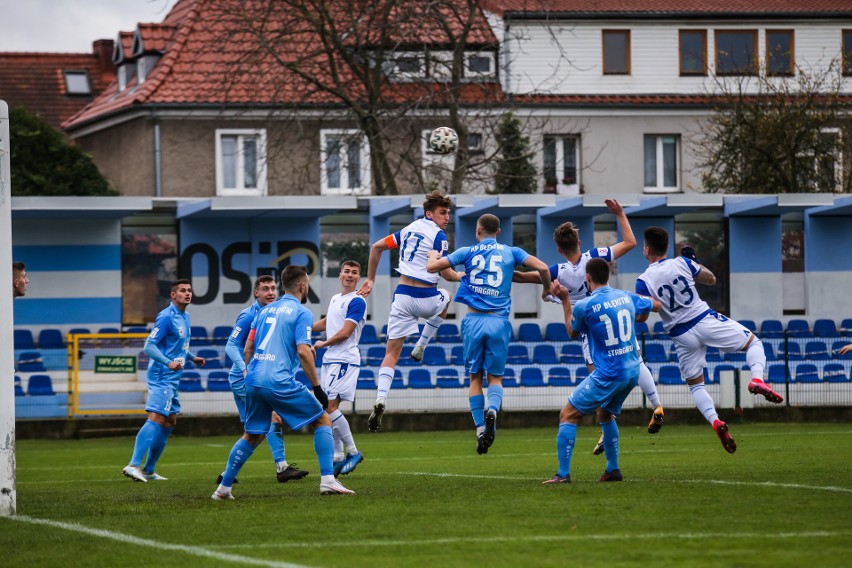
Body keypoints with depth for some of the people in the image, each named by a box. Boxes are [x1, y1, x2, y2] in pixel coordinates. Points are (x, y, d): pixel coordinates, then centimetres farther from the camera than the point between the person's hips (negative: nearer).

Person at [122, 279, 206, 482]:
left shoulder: (184, 317, 15)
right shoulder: (166, 317, -14)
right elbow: (149, 346, -18)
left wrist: (192, 358, 21)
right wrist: (168, 362, -30)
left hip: (172, 379, 10)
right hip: (162, 376, -10)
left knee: (170, 422, 13)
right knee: (156, 418, -19)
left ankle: (149, 470, 18)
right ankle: (134, 465, -27)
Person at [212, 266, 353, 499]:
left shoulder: (265, 311, 19)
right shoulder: (301, 313, -2)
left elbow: (247, 350, 18)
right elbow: (303, 351, -12)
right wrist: (317, 388, -8)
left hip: (254, 381, 6)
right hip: (280, 382, -6)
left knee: (252, 436, 20)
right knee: (323, 420, 6)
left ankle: (224, 487, 15)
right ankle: (327, 480, -5)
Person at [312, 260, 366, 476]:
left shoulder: (357, 302, -9)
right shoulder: (335, 299, 17)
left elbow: (345, 332, -15)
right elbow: (325, 323, 34)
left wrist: (322, 344, -2)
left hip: (345, 360, -9)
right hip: (330, 360, 9)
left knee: (330, 407, -15)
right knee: (329, 409, 6)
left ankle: (352, 452, -6)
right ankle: (338, 457, 10)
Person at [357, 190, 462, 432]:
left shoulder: (410, 229, 13)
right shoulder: (438, 236, -8)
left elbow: (377, 247, 17)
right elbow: (447, 274, -10)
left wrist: (370, 279, 22)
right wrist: (463, 278, 11)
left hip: (402, 295, 4)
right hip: (426, 298, -4)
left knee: (392, 353, 6)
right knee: (445, 298, 35)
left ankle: (381, 399, -14)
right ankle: (420, 347, 29)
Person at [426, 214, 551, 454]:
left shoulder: (468, 252, 5)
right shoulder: (511, 252, 7)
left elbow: (432, 267, 3)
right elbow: (542, 267, -1)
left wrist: (433, 256, 26)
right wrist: (547, 289, 18)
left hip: (474, 321, 0)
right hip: (498, 322, 0)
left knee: (475, 378, 10)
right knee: (496, 377, 9)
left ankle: (480, 429, 0)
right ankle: (492, 409, -23)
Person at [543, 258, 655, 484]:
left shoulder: (584, 306, -11)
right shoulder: (626, 297, 6)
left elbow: (573, 332, 10)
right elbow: (653, 305, 27)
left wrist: (565, 301, 16)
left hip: (607, 376, -7)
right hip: (632, 372, 7)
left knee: (568, 415, 1)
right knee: (605, 414, 29)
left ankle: (563, 474, -7)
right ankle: (613, 470, 26)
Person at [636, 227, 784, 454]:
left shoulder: (644, 282, -10)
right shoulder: (682, 264, -5)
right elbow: (711, 279, 9)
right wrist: (694, 261, 24)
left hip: (682, 335, 0)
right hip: (705, 320, 0)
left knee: (695, 384, 19)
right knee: (753, 342, 16)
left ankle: (715, 421, -6)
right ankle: (757, 379, -14)